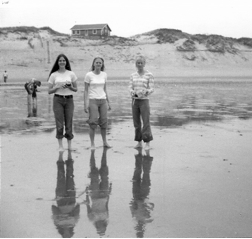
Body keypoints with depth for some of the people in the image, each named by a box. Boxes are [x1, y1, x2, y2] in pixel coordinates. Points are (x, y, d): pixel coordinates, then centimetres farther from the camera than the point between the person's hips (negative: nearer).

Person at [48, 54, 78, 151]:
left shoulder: (71, 74, 6)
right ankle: (60, 146, 6)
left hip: (69, 100, 1)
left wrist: (70, 87, -10)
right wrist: (58, 87, -12)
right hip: (58, 100, -1)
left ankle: (70, 146, 12)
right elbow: (49, 91, 4)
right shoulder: (53, 75, 3)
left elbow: (76, 89, 11)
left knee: (69, 123, 2)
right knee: (59, 124, -2)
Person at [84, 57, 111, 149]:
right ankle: (92, 144, 4)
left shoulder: (104, 74, 8)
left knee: (104, 121, 6)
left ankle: (105, 142, 18)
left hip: (103, 100, 4)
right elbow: (86, 90, -2)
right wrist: (85, 104, -8)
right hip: (93, 100, -4)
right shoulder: (89, 75, -3)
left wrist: (108, 102, 14)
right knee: (93, 122, -5)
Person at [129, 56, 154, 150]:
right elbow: (130, 87, 6)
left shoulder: (149, 75, -2)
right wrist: (132, 92, -17)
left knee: (146, 122, -6)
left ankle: (147, 143, -1)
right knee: (136, 122, 6)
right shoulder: (133, 75, 9)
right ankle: (139, 142, 15)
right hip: (134, 100, 4)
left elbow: (152, 88, -5)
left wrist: (146, 92, -26)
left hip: (144, 100, -4)